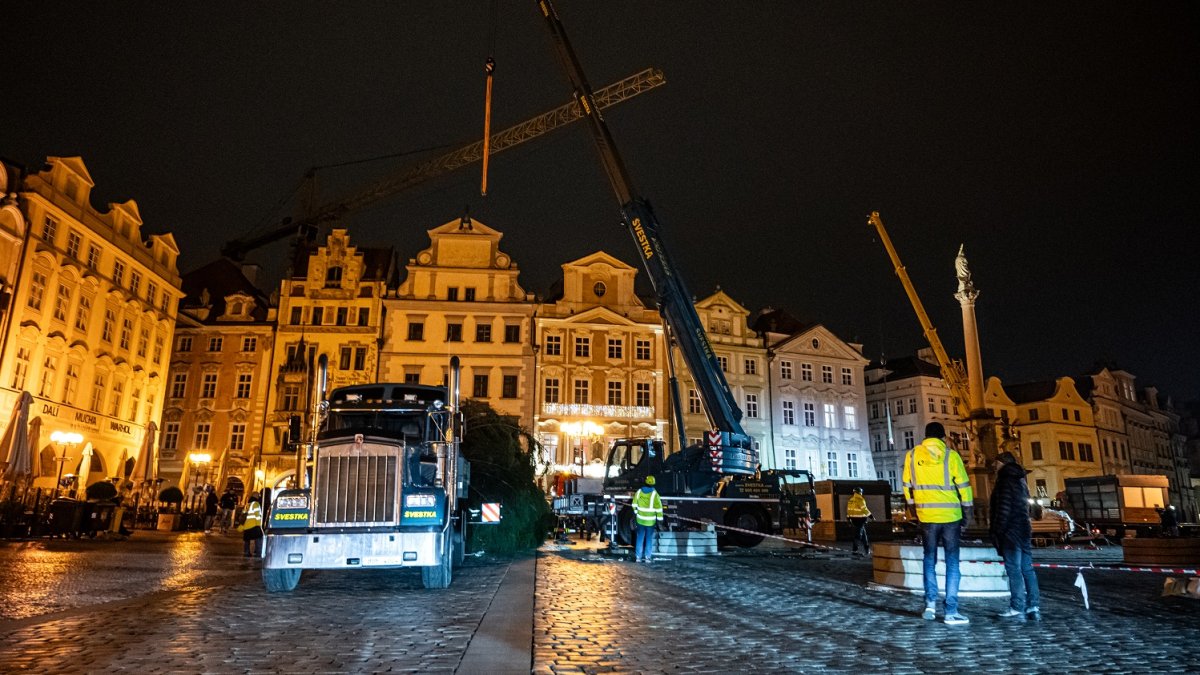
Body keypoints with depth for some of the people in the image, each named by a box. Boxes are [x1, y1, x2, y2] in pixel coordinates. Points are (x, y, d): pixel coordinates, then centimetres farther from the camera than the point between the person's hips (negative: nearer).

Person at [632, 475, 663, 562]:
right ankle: (647, 557, 13)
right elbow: (659, 508, -13)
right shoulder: (654, 494, -14)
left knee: (640, 538, 12)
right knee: (649, 539, 10)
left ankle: (638, 557, 15)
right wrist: (659, 520, -6)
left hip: (640, 519, 3)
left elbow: (634, 505, 8)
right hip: (651, 521, -3)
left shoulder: (639, 492, -3)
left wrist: (635, 513, 23)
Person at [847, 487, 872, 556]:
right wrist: (870, 515, -10)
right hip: (860, 518, -8)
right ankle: (854, 550, -9)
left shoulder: (851, 499, 10)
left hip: (853, 518, 8)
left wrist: (849, 518, 17)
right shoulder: (860, 499, -13)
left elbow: (848, 509, 12)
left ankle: (867, 550, 24)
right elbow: (864, 508, -18)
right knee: (858, 534, -5)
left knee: (863, 534, 19)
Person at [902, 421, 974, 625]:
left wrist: (914, 509, 18)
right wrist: (967, 514, 6)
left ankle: (930, 603, 8)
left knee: (929, 559, 16)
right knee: (952, 563, 5)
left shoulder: (912, 455, 2)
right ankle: (950, 612, 3)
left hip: (926, 516, 2)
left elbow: (907, 486, 7)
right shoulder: (951, 455, -5)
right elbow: (964, 486, -4)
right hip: (951, 516, -2)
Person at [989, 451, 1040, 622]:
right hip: (1024, 529, 9)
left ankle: (1017, 609, -9)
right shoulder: (1021, 480, 18)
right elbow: (1023, 506, 20)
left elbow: (1003, 508, -16)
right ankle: (1033, 608, 9)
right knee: (1027, 569, 8)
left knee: (1013, 569, -9)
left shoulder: (1006, 480, -9)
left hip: (1010, 531, -9)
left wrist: (997, 529, -13)